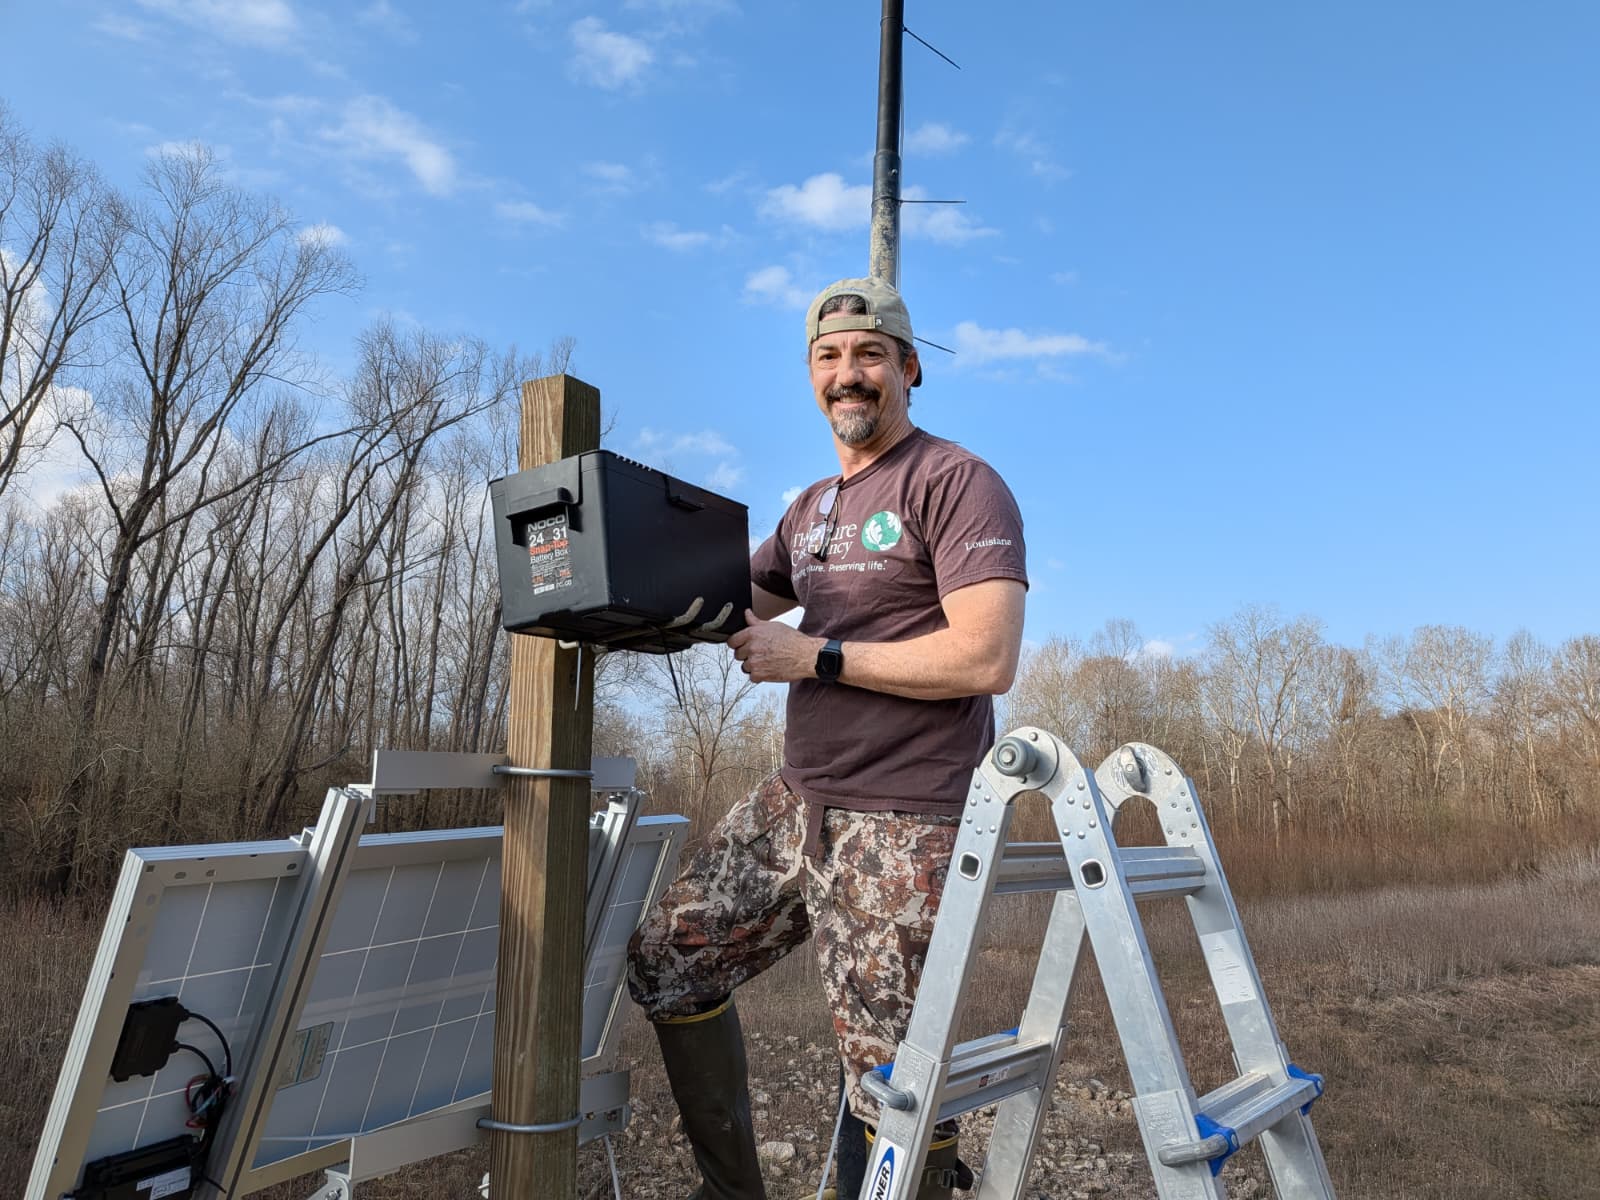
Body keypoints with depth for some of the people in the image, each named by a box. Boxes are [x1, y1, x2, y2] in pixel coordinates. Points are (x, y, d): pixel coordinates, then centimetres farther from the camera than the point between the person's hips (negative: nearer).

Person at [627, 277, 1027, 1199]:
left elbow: (987, 660, -19)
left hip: (902, 831, -8)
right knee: (667, 962, 12)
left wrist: (814, 655, -18)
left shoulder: (958, 483, -9)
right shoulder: (812, 507, 17)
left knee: (892, 1085, -4)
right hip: (798, 804, 8)